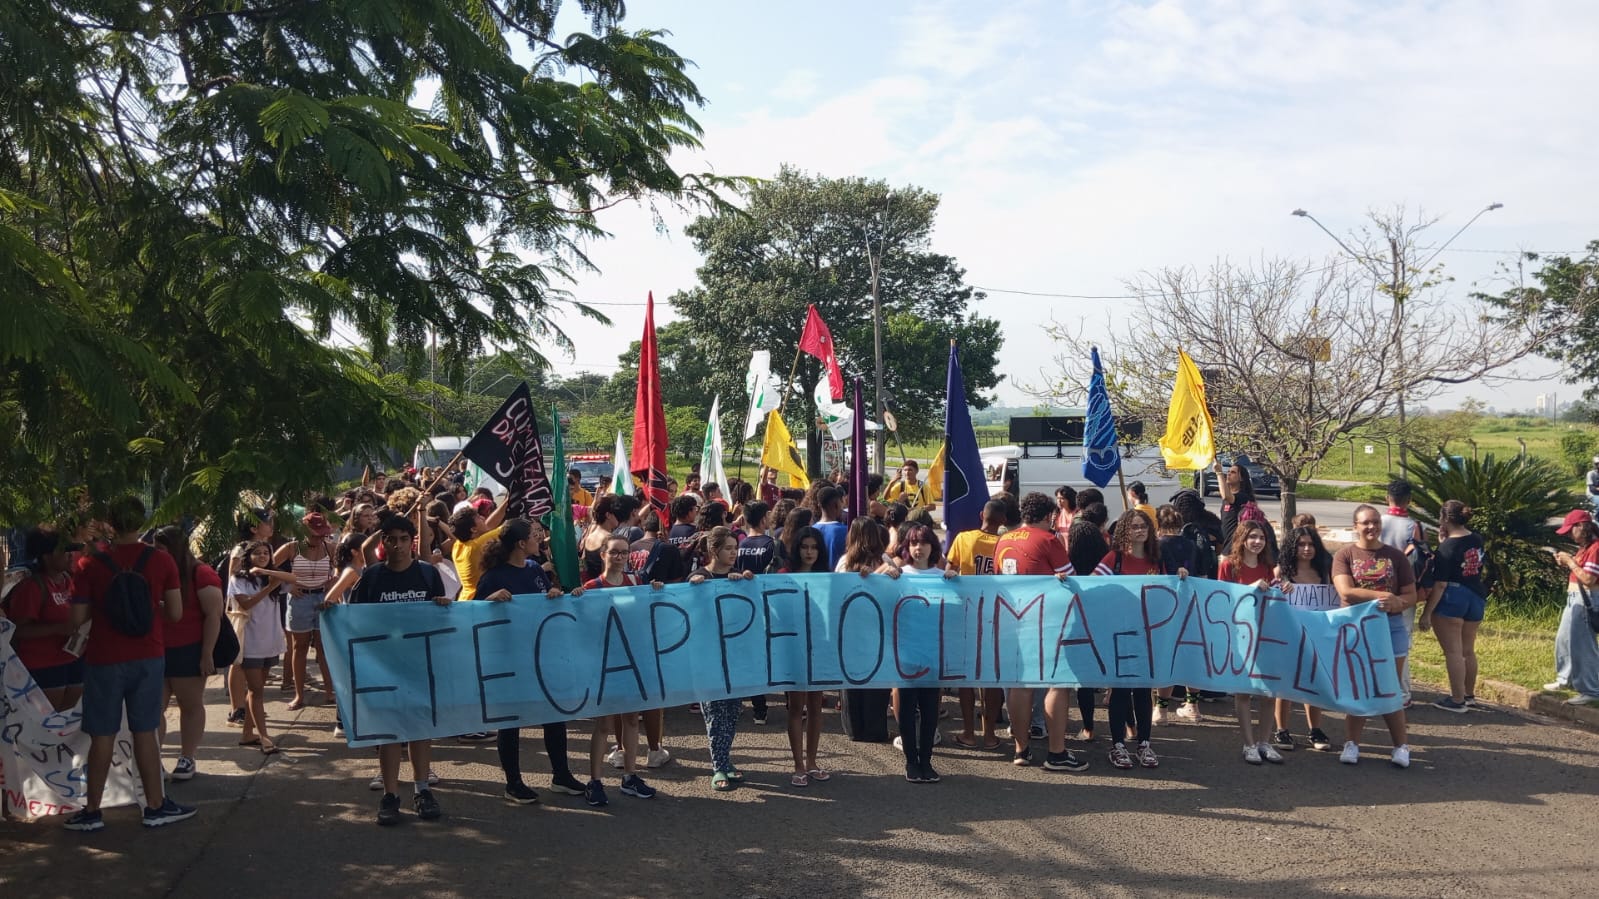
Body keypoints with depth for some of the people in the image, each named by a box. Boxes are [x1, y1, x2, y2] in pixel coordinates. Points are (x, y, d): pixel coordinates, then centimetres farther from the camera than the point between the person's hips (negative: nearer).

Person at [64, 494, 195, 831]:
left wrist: (101, 607, 12)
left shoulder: (89, 563, -9)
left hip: (104, 660, -1)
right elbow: (175, 613, -2)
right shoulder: (161, 561, -6)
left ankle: (92, 811, 17)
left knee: (102, 735, 8)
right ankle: (155, 806, 16)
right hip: (148, 658, 1)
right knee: (144, 732, 10)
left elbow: (78, 620, -8)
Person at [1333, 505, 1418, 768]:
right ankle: (1351, 744, 14)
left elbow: (1411, 596, 3)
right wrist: (1383, 595, -21)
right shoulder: (1345, 555, -1)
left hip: (1391, 627, 1)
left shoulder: (1395, 556, 4)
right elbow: (1346, 591, -14)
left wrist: (1396, 603, -19)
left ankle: (1401, 746, 12)